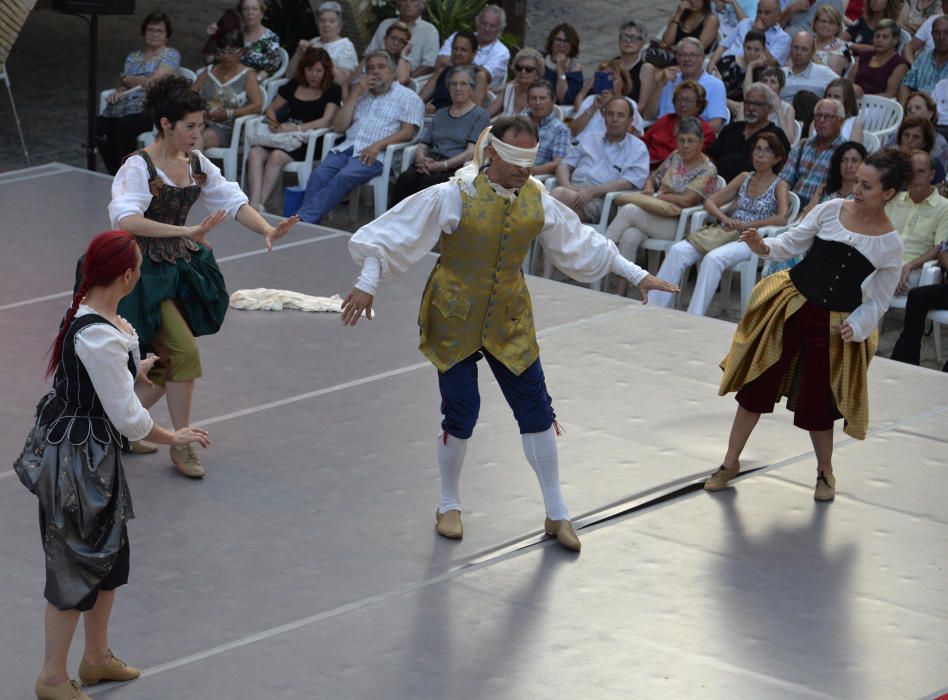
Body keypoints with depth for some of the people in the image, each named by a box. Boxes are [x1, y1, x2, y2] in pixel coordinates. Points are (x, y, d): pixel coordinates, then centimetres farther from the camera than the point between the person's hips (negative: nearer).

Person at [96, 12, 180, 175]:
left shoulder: (171, 55, 8)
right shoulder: (133, 56, 26)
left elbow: (153, 82, -4)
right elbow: (123, 86, 18)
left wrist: (126, 79, 10)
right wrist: (118, 92, -6)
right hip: (124, 106, 5)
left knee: (125, 125, -36)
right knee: (100, 127, -26)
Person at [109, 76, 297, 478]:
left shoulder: (196, 163, 3)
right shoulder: (139, 167, -18)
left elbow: (233, 200, 4)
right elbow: (125, 220, -33)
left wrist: (267, 230, -15)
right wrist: (187, 232, -39)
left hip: (184, 267, 7)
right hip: (147, 273, -7)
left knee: (170, 364, 9)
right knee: (184, 351, -14)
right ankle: (181, 445, 0)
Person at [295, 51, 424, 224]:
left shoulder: (407, 97, 11)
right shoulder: (360, 95, 28)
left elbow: (408, 131, -3)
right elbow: (338, 127, 19)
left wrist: (378, 145, -17)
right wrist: (355, 95, 10)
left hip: (375, 155, -5)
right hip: (347, 147, 5)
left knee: (345, 176, -33)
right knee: (319, 175, -25)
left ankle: (304, 218, -39)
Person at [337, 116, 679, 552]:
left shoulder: (538, 202, -3)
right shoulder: (454, 197, -17)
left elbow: (581, 244, 9)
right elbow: (392, 234, -15)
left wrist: (637, 275, 9)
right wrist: (367, 283, -24)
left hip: (509, 322, 4)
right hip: (454, 319, -4)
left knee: (536, 410, 4)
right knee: (460, 414, -1)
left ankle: (556, 514, 17)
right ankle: (449, 506, 24)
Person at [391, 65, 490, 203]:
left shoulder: (480, 115, 8)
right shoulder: (440, 115, 27)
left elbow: (471, 152, -4)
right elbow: (422, 146, 20)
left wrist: (442, 165, -18)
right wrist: (421, 159, -5)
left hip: (456, 169, -5)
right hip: (430, 166, 5)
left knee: (426, 183, -37)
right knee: (405, 179, -30)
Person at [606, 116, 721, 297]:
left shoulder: (707, 171, -7)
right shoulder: (675, 157, 15)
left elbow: (686, 201, -17)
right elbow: (654, 177, 26)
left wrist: (656, 197, -8)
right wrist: (649, 188, 2)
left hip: (679, 226, -6)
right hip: (655, 218, 6)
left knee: (628, 210, -25)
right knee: (629, 237, -27)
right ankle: (620, 294, -29)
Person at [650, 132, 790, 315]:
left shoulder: (779, 186, 5)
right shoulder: (745, 178, 21)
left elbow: (782, 218, -13)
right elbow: (710, 202, 17)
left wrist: (747, 225, -16)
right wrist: (725, 219, -4)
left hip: (750, 240, -5)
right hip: (726, 232, 5)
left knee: (713, 258, -36)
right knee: (678, 251, -20)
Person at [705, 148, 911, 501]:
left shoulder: (890, 244, -8)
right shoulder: (831, 210, -5)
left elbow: (879, 301, 0)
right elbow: (793, 242, -2)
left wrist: (855, 327, -14)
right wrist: (764, 247, -21)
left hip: (836, 325, -2)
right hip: (792, 305, 2)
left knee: (817, 402, 4)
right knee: (757, 383, 7)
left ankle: (825, 472, 32)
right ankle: (731, 462, 23)